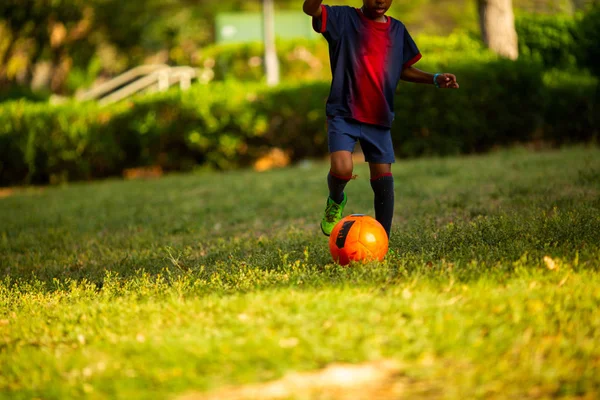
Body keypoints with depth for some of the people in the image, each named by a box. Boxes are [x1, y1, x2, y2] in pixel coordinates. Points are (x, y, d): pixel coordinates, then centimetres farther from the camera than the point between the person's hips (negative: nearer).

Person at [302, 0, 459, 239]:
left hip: (380, 118, 4)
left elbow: (404, 69, 20)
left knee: (383, 178, -2)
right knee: (342, 168, -23)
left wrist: (435, 79, 5)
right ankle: (336, 201, 12)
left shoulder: (397, 30, 10)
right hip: (344, 114, -4)